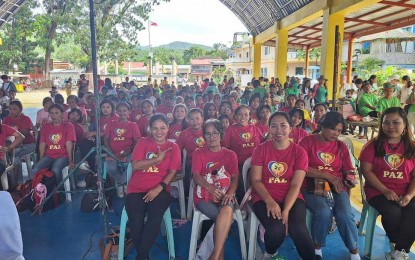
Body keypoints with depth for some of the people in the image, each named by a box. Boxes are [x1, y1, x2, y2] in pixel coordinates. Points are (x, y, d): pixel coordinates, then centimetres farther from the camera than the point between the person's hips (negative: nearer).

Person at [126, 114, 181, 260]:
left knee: (155, 219, -27)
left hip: (160, 190, 0)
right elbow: (135, 166, -5)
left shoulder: (173, 147, 8)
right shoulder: (143, 142, 7)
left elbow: (172, 172, 0)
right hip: (136, 190, 0)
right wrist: (158, 158, -10)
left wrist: (159, 188, -15)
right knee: (136, 223, -22)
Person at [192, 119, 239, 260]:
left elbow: (234, 177, 4)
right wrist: (210, 188, -23)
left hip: (224, 195, 1)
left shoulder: (230, 154, 15)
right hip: (204, 195, -1)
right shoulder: (199, 153, 11)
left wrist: (230, 193, -18)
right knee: (225, 218, -31)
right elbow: (196, 175, -3)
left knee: (227, 211, -36)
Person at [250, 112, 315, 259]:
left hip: (291, 198, 1)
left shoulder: (299, 152, -1)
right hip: (265, 198, 0)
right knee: (276, 230, -28)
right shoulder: (260, 149, 0)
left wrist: (286, 210, -21)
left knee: (298, 229, -29)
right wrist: (270, 201, -20)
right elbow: (255, 180, -4)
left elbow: (295, 185, -8)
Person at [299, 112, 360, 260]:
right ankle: (317, 247, -3)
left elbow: (348, 171, 15)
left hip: (336, 187, 3)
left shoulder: (341, 146, 13)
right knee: (324, 212, -31)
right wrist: (328, 176, -16)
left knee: (345, 215, -25)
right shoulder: (307, 141, -1)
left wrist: (350, 180, -10)